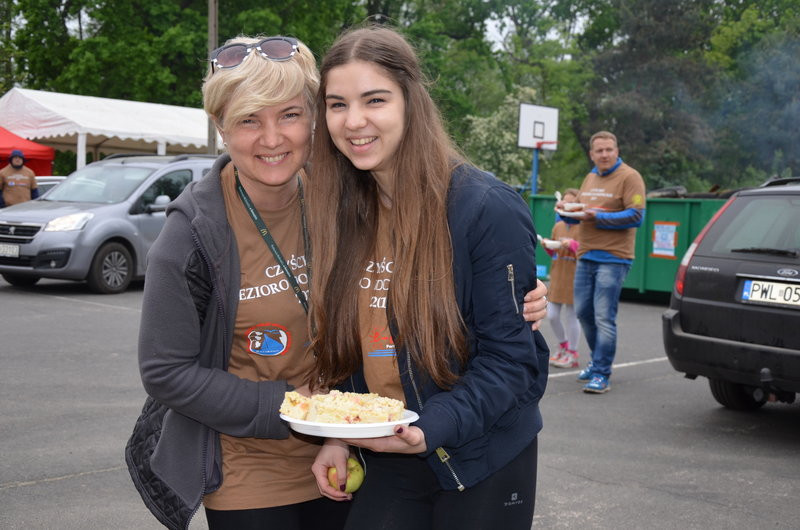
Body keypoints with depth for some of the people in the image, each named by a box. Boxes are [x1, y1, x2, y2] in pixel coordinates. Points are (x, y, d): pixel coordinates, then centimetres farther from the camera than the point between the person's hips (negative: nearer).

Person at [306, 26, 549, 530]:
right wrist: (338, 436, -3)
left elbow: (511, 356, -15)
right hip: (386, 461, 4)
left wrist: (430, 430, -27)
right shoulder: (342, 214, 1)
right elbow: (341, 344, 9)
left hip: (481, 467, -4)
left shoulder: (487, 209, -17)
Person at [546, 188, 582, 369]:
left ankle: (572, 355, 11)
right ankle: (563, 346, 28)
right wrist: (548, 246, -1)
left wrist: (572, 244, -22)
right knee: (551, 315, 5)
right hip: (557, 275, 6)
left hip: (575, 276, -5)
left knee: (571, 314, -1)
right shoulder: (558, 226, 10)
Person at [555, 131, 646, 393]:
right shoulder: (590, 178, 18)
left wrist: (598, 217, -18)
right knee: (584, 313, 12)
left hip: (613, 258, -7)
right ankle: (598, 361, 30)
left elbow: (636, 216, -14)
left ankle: (601, 374, -3)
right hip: (585, 256, 7)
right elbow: (579, 213, 25)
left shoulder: (629, 177, -5)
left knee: (604, 317, -9)